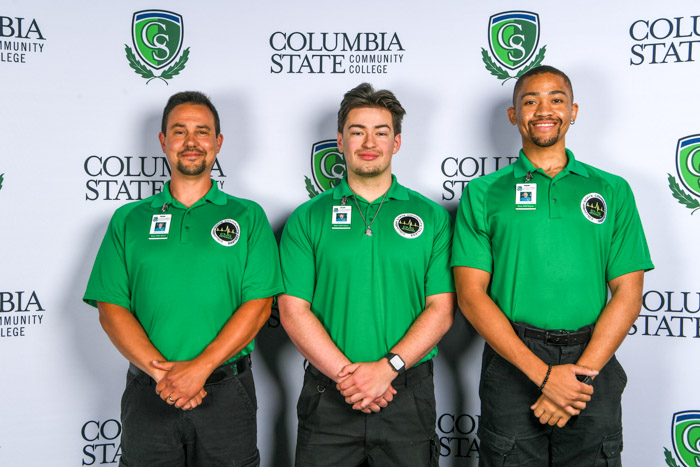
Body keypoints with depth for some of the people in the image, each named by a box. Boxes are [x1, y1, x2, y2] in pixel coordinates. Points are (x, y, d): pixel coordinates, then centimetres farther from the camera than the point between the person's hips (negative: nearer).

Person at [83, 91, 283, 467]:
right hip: (147, 395, 1)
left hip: (226, 393, -1)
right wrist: (161, 370, -13)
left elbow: (258, 305, -5)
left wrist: (200, 367, -15)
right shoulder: (128, 220, 7)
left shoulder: (247, 217, 3)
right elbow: (111, 309, 0)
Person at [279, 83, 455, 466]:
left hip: (408, 395, 0)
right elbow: (293, 310, -3)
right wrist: (346, 374, -13)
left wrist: (388, 367, -14)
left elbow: (441, 309, -2)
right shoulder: (307, 219, 4)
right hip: (328, 398, 0)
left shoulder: (431, 216, 5)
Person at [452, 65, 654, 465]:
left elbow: (628, 294, 2)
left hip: (593, 362, 1)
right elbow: (471, 294, -5)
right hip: (512, 361, -1)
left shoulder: (612, 191, 8)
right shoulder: (483, 194, 3)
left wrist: (581, 371, -12)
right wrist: (544, 373, -13)